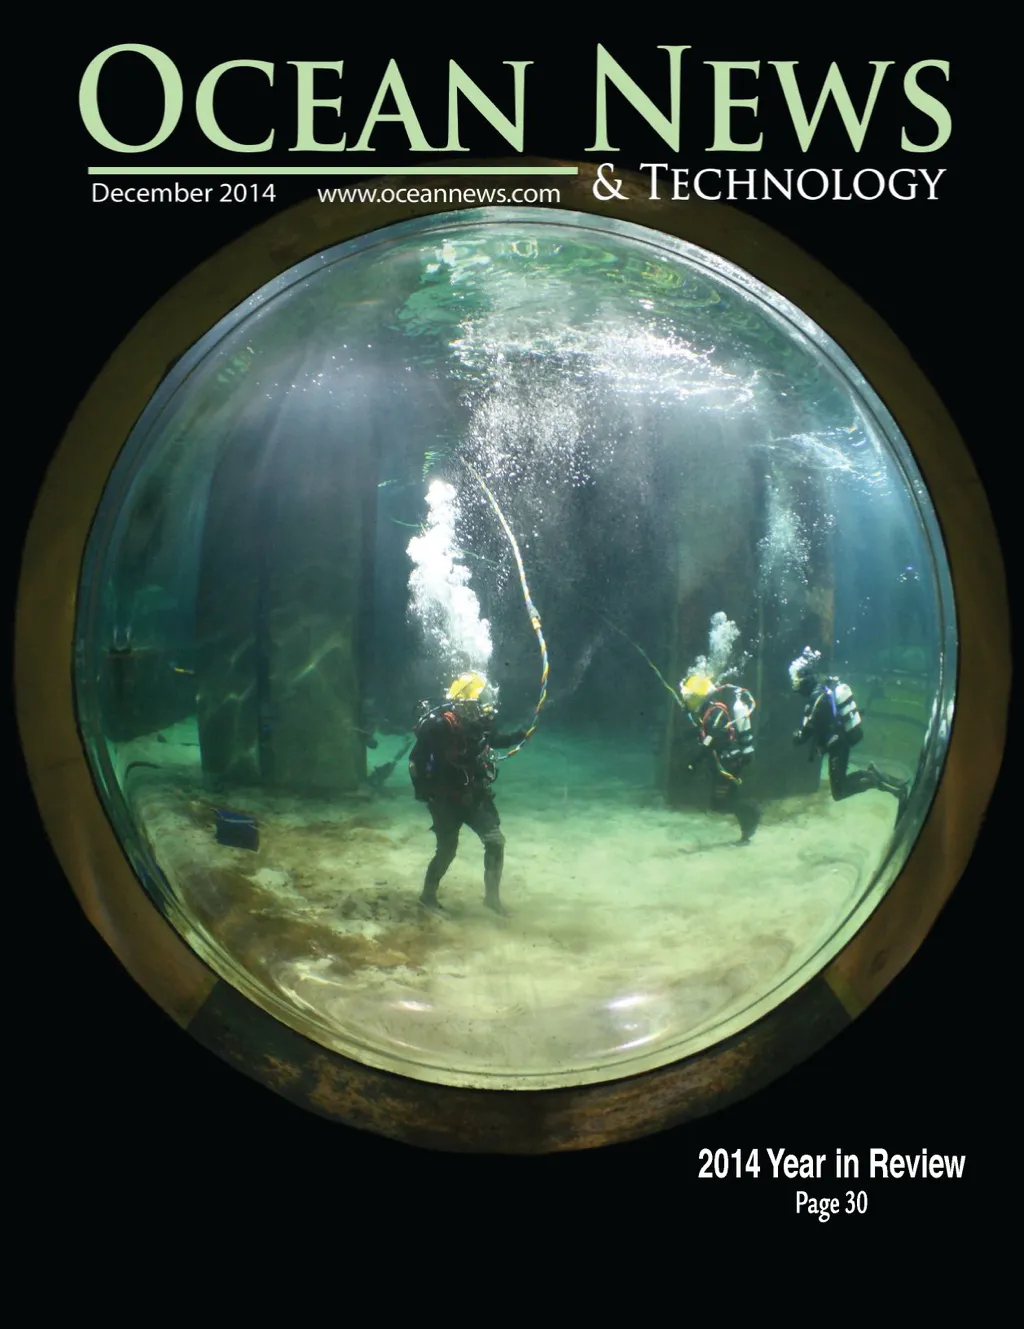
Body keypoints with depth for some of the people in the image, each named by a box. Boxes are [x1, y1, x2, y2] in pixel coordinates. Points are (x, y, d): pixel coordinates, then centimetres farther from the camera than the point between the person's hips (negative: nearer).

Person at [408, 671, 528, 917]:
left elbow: (496, 740, 16)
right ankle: (428, 896, 25)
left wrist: (522, 734, 5)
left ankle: (492, 895, 15)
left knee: (495, 841, 2)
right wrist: (425, 793, -19)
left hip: (474, 796, 6)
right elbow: (416, 760, -20)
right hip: (446, 800, -6)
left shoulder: (476, 723, -5)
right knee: (447, 850, 2)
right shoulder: (439, 726, -26)